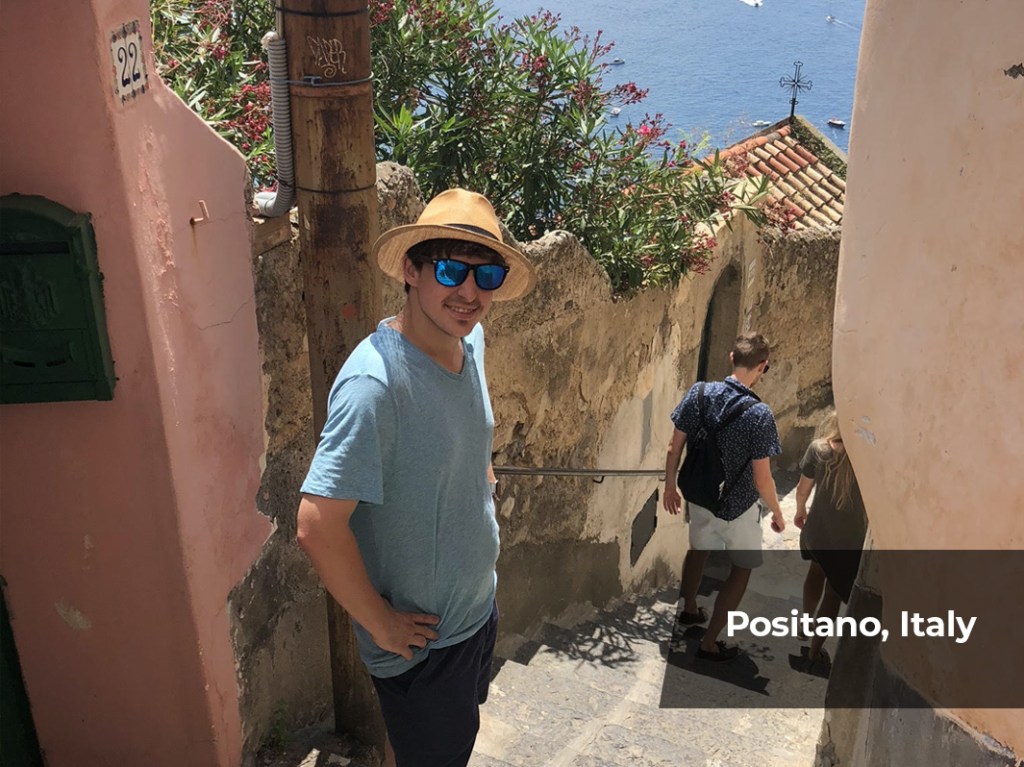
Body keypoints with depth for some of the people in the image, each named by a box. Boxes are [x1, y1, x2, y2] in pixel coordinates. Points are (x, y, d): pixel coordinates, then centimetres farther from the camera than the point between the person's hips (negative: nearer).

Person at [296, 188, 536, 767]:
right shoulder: (375, 382, -32)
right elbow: (318, 527, -32)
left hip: (477, 605, 8)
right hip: (422, 637, -8)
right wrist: (380, 624, -20)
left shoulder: (470, 339, -6)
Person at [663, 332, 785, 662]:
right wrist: (777, 513, -4)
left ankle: (689, 609, 54)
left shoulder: (699, 392, -14)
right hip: (737, 506, -5)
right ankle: (709, 643, 23)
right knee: (741, 569, 18)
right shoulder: (759, 414, -27)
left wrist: (670, 486, 9)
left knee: (698, 550, 31)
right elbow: (761, 479, -22)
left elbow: (674, 447, -7)